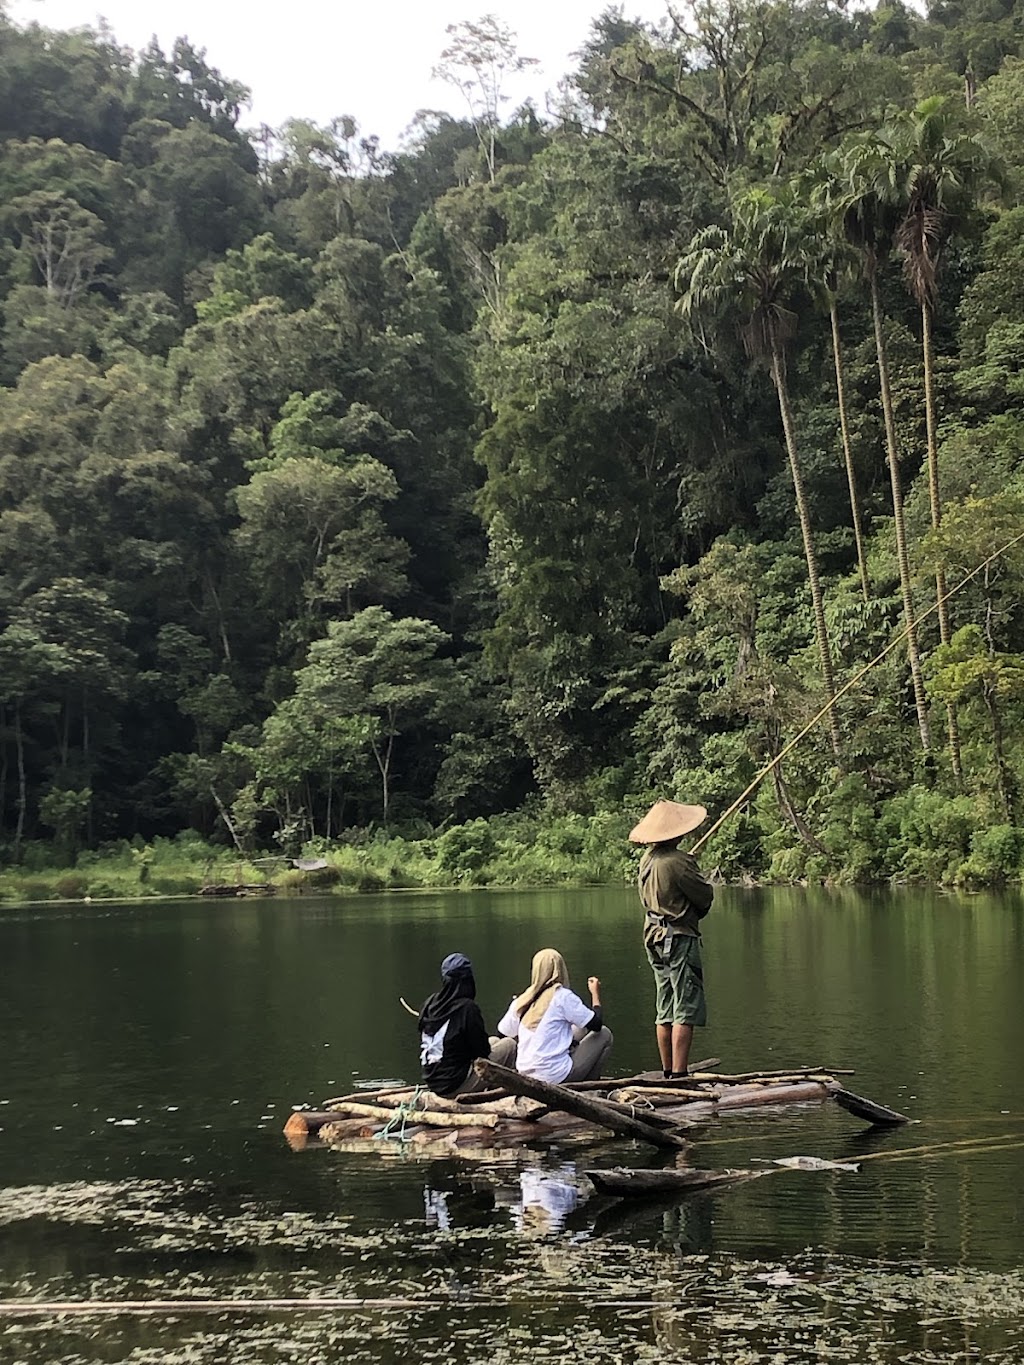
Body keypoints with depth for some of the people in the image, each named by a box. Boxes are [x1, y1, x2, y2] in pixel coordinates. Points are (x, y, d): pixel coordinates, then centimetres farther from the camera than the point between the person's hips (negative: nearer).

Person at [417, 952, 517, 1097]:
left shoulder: (431, 1003, 0)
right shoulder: (467, 1008, -18)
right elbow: (482, 1051, -13)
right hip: (454, 1084, -7)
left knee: (495, 1041, 22)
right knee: (509, 1045, 5)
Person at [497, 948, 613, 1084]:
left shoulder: (521, 1001, 4)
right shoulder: (563, 997, -12)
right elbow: (596, 1024, -6)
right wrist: (595, 994, 9)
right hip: (556, 1076, -7)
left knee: (580, 1029, 25)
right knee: (605, 1034, 11)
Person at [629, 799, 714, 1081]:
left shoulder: (646, 860, 8)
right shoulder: (678, 862, -18)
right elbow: (705, 898, -11)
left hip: (655, 938, 9)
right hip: (680, 938, -9)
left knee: (665, 1012, 14)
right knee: (686, 1011, -7)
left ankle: (667, 1072, 19)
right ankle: (679, 1075, -12)